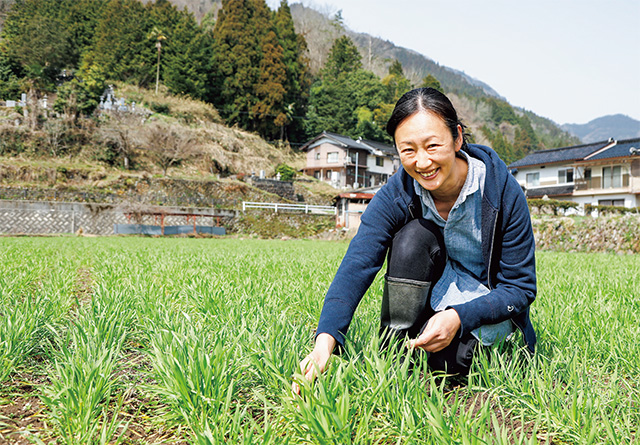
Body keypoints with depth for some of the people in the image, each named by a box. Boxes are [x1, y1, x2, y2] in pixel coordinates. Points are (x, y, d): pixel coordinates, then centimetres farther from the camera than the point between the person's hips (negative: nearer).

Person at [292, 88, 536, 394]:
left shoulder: (503, 191, -24)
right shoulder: (396, 195, -20)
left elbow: (520, 287, -19)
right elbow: (356, 266, -32)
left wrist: (459, 317, -36)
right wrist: (324, 342, -46)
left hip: (489, 303, -2)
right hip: (434, 296, 2)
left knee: (449, 359, -32)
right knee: (412, 236, -29)